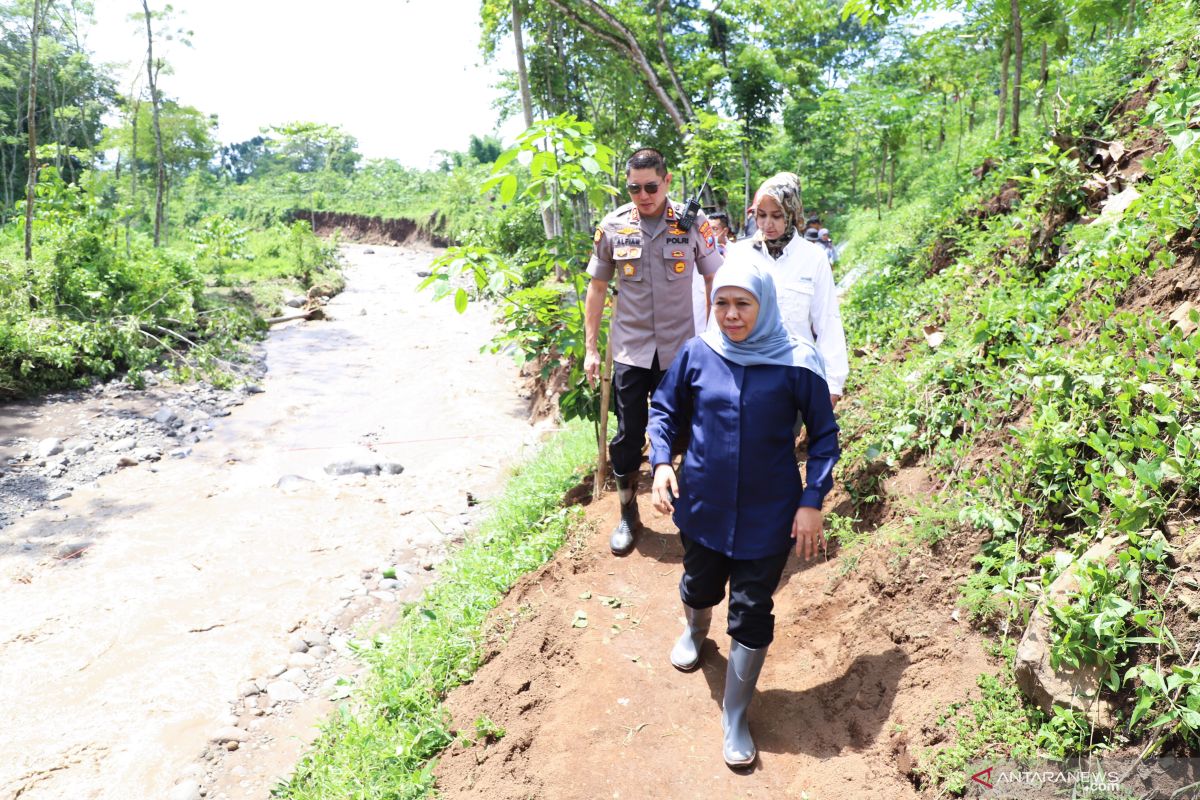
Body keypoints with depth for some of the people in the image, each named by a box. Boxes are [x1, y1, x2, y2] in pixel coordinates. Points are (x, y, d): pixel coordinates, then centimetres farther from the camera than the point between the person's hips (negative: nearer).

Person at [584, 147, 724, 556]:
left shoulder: (693, 223, -6)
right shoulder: (613, 226, -2)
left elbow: (715, 281, 1)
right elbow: (597, 287, 6)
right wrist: (591, 348, 4)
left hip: (680, 350, -1)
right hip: (630, 350, 1)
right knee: (627, 438, 7)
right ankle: (628, 515, 25)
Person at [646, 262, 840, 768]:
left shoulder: (795, 362, -13)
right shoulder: (697, 354, -8)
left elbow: (824, 434, -4)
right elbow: (664, 410, 5)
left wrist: (812, 501, -10)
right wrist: (661, 462, -10)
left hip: (767, 514, -2)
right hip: (703, 505, 2)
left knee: (752, 615, 5)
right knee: (700, 588, 22)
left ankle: (735, 718, 26)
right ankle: (695, 630, 60)